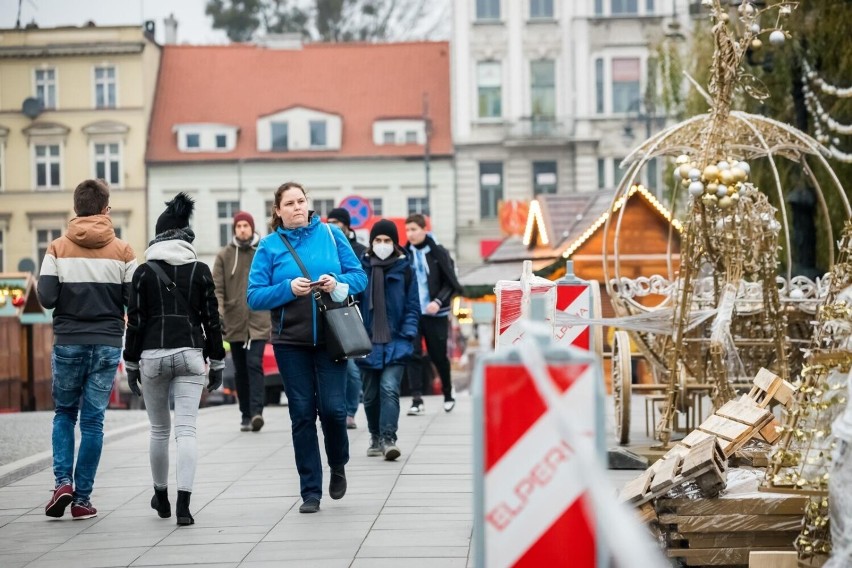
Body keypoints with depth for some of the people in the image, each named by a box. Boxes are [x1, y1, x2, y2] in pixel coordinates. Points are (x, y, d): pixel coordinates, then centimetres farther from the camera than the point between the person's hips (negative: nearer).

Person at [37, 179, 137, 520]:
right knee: (93, 420, 6)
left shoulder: (58, 248, -1)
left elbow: (46, 297, -8)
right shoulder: (122, 251, -1)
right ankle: (82, 498, 7)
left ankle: (63, 481, 0)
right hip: (107, 343, 0)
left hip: (68, 342, 0)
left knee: (64, 413, 17)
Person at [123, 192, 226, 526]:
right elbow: (211, 320, 4)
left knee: (159, 430, 14)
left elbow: (135, 322, 0)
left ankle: (161, 497, 30)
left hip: (153, 356, 0)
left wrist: (131, 364, 8)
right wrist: (217, 363, 11)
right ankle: (183, 503, -18)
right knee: (186, 429, -5)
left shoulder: (144, 272, 0)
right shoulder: (200, 271, 3)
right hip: (190, 354, 0)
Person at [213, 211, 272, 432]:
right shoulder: (224, 256, 5)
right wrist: (218, 313, -14)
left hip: (258, 322, -2)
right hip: (235, 323, 2)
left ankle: (256, 411, -20)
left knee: (254, 364, -15)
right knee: (241, 371, 8)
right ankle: (246, 415, 14)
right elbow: (217, 288, 0)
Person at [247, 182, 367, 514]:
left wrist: (339, 283, -14)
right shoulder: (269, 246, 2)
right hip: (291, 342, 0)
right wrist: (289, 288, -18)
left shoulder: (331, 234, 4)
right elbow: (254, 297, -3)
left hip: (330, 337, 0)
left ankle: (338, 466, 24)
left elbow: (359, 276, 6)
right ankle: (311, 492, 12)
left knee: (332, 408, -7)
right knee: (302, 414, 3)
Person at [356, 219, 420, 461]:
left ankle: (388, 438, -18)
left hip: (396, 343, -2)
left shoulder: (404, 269, 1)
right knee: (371, 395, 11)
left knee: (389, 389, -16)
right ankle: (376, 437, 26)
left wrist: (407, 334, -7)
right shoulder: (362, 267, 1)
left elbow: (412, 307, 4)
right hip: (368, 342, 2)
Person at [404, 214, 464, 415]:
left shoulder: (438, 253, -3)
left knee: (438, 356, 8)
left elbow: (452, 284, -2)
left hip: (435, 314, -1)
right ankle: (417, 399, -8)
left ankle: (448, 395, 27)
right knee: (413, 354, -9)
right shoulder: (404, 254, 2)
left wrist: (439, 302, -15)